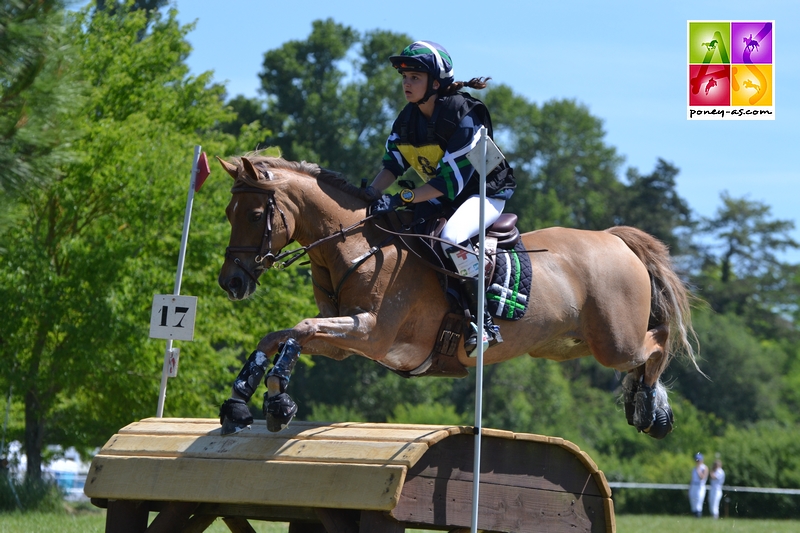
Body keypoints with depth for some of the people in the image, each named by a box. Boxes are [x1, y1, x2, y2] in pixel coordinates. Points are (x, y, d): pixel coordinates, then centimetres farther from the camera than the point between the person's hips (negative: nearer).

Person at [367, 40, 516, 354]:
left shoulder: (464, 116, -27)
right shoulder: (407, 120, -3)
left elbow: (451, 180, -30)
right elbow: (393, 163, 1)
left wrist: (402, 199, -34)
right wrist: (370, 196, -18)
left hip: (485, 192, -9)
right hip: (444, 198, 9)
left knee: (452, 237, -37)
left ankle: (483, 321, -26)